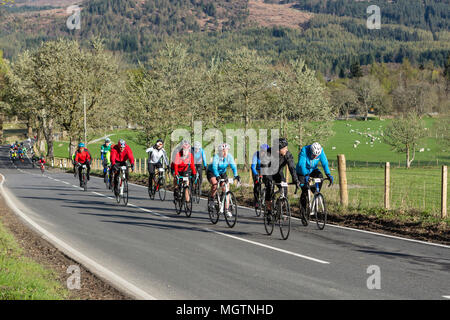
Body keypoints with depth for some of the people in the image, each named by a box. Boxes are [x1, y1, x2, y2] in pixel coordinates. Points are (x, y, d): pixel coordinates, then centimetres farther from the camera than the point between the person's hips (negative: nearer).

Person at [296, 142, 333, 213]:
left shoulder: (321, 151, -22)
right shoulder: (304, 151, -32)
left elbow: (325, 163, -24)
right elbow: (302, 164, -39)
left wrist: (328, 174, -37)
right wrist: (306, 175, -53)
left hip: (313, 169, 3)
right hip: (302, 171, -3)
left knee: (320, 176, -29)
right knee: (305, 190, -12)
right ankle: (303, 207, 5)